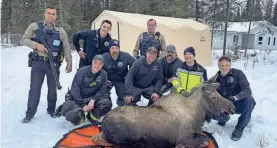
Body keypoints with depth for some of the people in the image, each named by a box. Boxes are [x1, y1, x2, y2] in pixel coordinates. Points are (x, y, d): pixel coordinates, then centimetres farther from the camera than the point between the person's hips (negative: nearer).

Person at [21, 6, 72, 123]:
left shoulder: (60, 31, 7)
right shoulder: (34, 27, 4)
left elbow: (66, 48, 8)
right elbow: (24, 40, 3)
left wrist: (69, 63, 3)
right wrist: (36, 45, -14)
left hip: (54, 63, 1)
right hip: (38, 62, -1)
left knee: (53, 88, 9)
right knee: (35, 88, 1)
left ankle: (51, 110, 27)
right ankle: (30, 113, 12)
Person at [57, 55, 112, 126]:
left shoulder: (103, 74, -6)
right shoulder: (82, 71, -14)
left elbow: (102, 90, -3)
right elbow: (75, 89, -14)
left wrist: (93, 100, -20)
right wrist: (83, 105, -18)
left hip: (92, 99, 3)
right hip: (78, 98, -3)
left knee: (107, 103, -25)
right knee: (74, 116, -29)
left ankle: (92, 116, 3)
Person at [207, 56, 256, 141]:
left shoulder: (238, 73, -12)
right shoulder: (215, 79, -3)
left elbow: (247, 90, -22)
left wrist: (235, 97, -42)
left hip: (238, 104, -2)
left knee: (249, 100, -34)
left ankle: (239, 128, -13)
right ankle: (225, 118, 13)